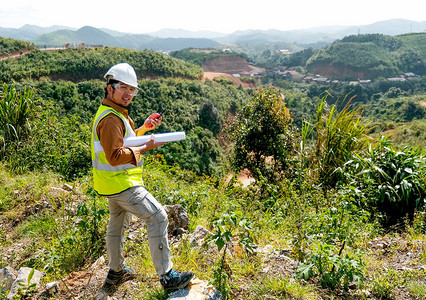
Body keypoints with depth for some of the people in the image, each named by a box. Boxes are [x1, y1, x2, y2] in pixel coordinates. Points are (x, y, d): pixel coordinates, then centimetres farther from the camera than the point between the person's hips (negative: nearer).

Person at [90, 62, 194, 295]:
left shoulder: (115, 113, 12)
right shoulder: (110, 118, -22)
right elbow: (115, 156, -27)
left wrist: (144, 129, 10)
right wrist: (145, 148, -22)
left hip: (114, 182, 11)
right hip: (121, 183, -11)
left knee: (117, 223, 22)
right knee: (158, 218, -9)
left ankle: (115, 272, 40)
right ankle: (167, 276, -2)